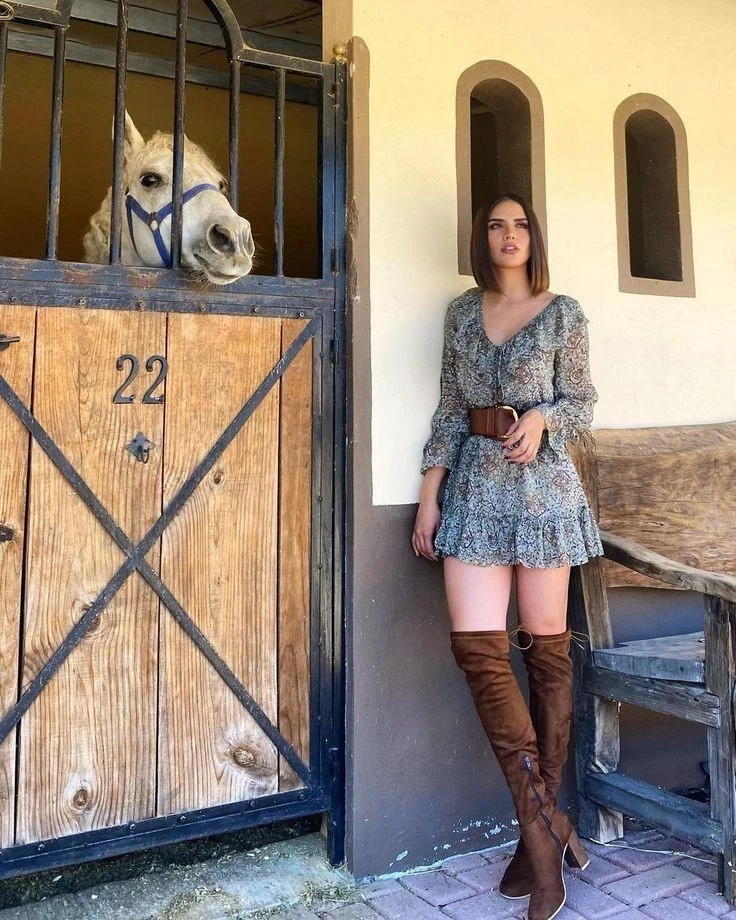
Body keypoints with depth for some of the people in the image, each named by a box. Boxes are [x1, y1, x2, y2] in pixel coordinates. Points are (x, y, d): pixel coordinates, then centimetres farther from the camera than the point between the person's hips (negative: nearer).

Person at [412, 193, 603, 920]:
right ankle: (546, 821, 5)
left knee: (545, 646, 3)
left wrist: (541, 418, -17)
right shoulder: (463, 311, 12)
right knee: (475, 646, -7)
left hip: (541, 484, -2)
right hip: (475, 486, 3)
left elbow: (581, 402, 5)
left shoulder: (563, 313, 3)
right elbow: (450, 408, 10)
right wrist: (429, 495, 5)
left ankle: (538, 823, 18)